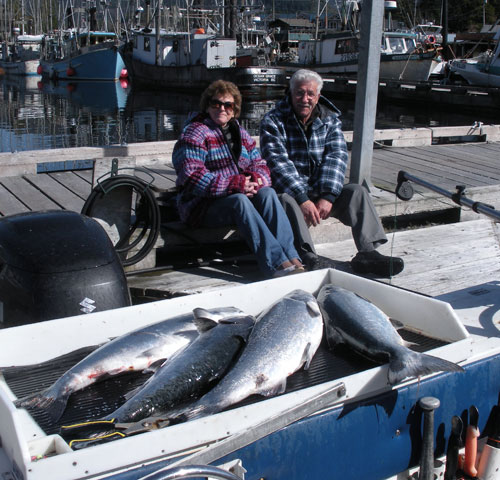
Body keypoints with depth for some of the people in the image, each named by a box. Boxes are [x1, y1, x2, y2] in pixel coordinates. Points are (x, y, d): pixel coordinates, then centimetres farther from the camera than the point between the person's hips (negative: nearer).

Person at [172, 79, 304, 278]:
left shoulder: (240, 133, 16)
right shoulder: (195, 133, -7)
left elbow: (260, 165, 14)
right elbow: (192, 176, -20)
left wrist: (256, 180, -13)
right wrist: (236, 185, -25)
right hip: (202, 206, -6)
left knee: (267, 192, -23)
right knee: (239, 200, -35)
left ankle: (292, 259, -34)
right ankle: (276, 264, -43)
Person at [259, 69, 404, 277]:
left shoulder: (330, 119, 8)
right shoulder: (273, 121, -3)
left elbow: (337, 157, -5)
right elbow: (278, 163, -15)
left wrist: (327, 196, -22)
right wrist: (303, 199, -27)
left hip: (323, 192, 4)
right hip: (290, 191, -4)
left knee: (357, 191, -18)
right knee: (285, 199, -35)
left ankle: (368, 252, -28)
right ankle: (307, 258, -50)